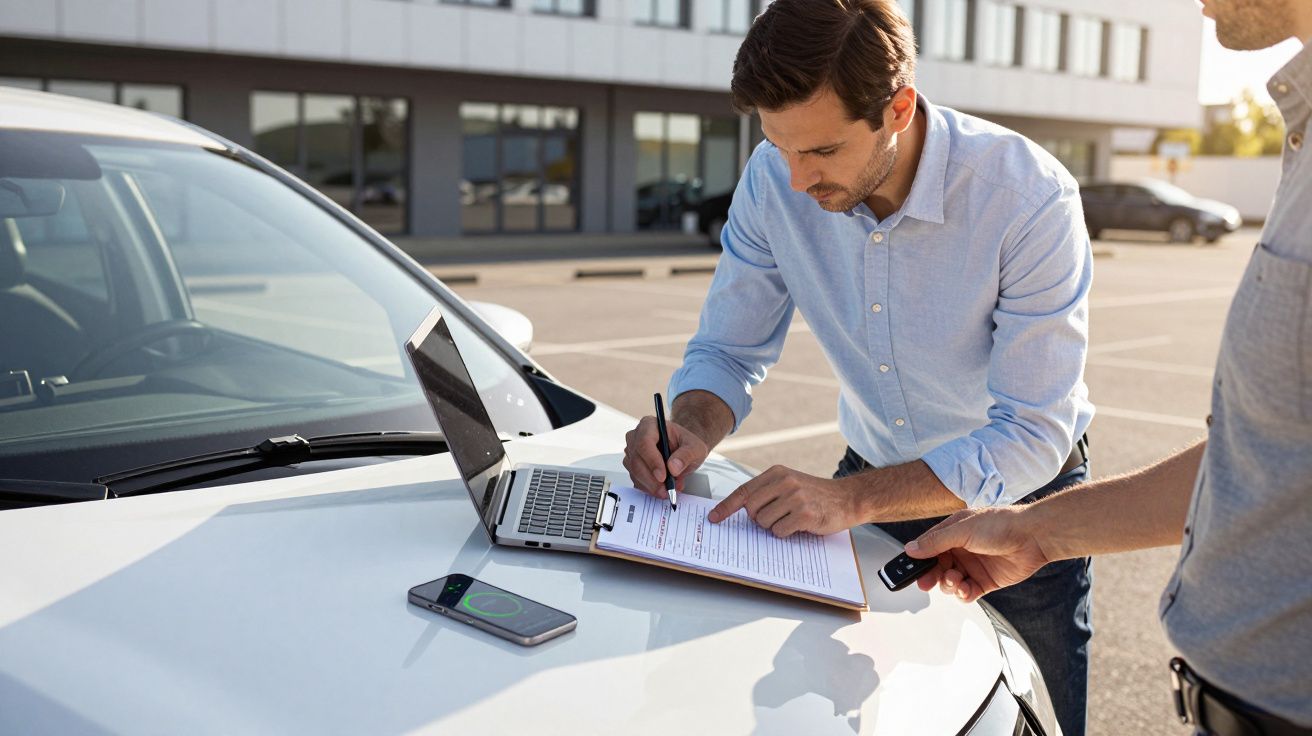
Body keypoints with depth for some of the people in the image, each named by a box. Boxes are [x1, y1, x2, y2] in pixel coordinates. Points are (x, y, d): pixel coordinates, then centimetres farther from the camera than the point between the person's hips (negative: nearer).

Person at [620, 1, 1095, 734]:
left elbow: (1033, 437, -29)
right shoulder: (774, 180, -17)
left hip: (1017, 501, -3)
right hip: (876, 486, 3)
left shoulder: (1029, 197, -29)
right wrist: (693, 430, -28)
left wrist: (849, 499, -40)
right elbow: (728, 351, -5)